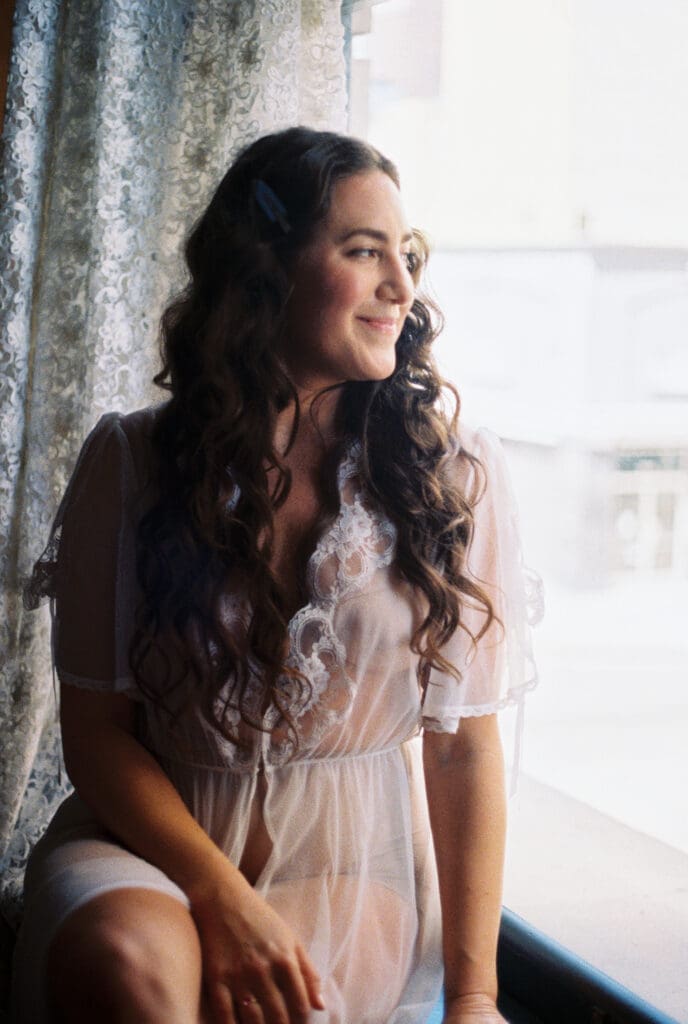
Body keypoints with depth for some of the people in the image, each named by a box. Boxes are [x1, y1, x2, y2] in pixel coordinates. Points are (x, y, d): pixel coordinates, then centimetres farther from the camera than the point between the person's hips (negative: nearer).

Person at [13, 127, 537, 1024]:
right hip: (160, 834, 0)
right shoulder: (131, 463, -2)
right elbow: (96, 725, -2)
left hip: (363, 859, 0)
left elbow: (467, 743, -2)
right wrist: (221, 898, -17)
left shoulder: (456, 472, -2)